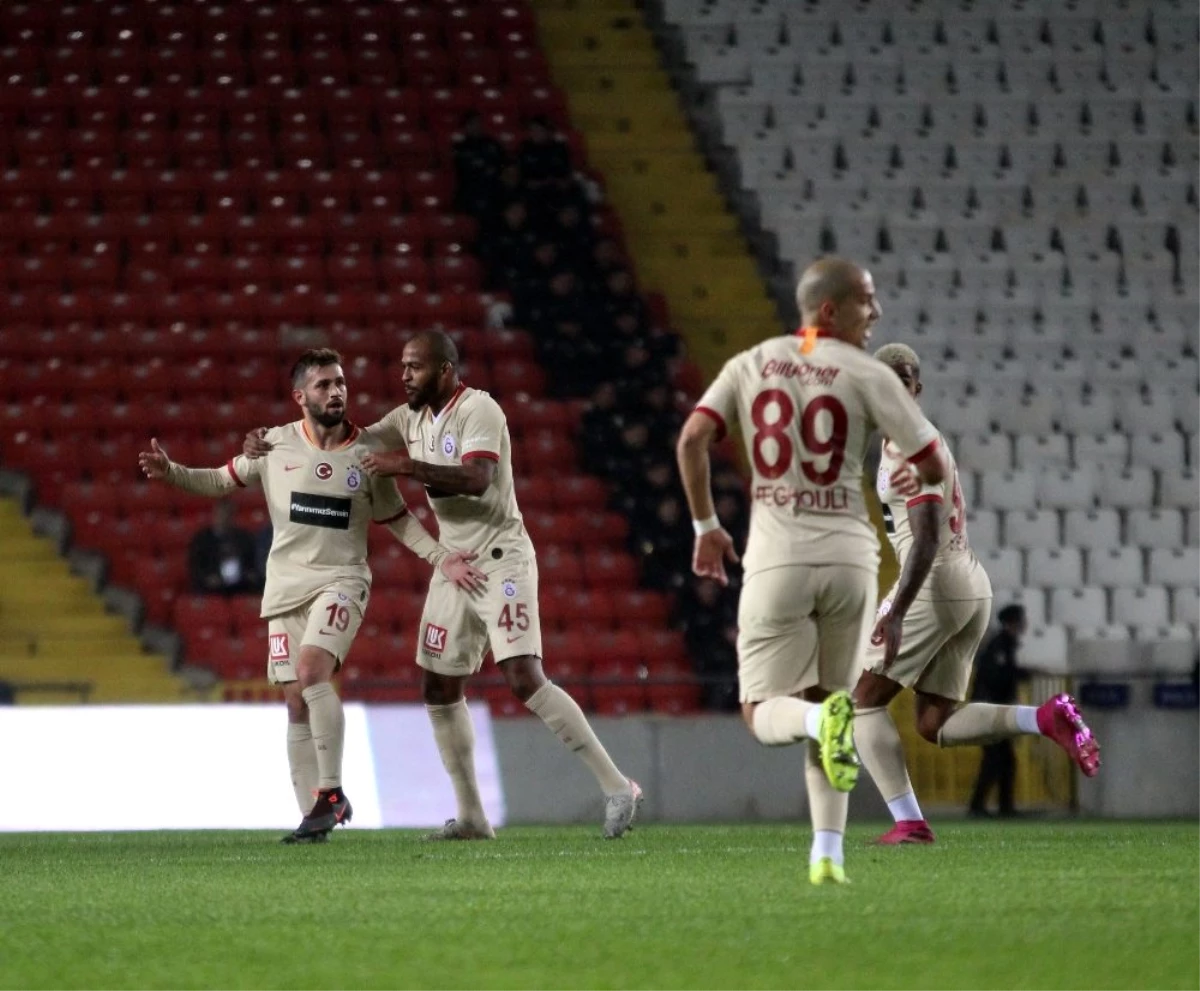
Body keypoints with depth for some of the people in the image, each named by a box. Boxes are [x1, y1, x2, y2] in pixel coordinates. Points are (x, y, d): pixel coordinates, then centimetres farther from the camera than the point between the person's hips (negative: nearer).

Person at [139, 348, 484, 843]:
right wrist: (171, 472, -3)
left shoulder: (365, 454, 0)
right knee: (297, 703, 2)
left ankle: (332, 793, -19)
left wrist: (441, 558, -1)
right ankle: (313, 818, 8)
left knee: (311, 669, -27)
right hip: (286, 585, 3)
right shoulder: (275, 445, 3)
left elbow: (398, 519, 10)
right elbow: (222, 480, 13)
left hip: (341, 580, -3)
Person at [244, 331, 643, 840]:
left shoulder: (479, 411, -16)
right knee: (439, 690, 8)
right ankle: (471, 815, 17)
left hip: (500, 561, -9)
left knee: (525, 680, -18)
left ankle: (616, 787, -13)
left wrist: (407, 466, -31)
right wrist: (272, 443, 5)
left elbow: (476, 479, -30)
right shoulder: (413, 418, 9)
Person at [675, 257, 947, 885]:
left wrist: (705, 525, 9)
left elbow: (692, 440, -3)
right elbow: (932, 468, -3)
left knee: (765, 716, 4)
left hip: (778, 559, 0)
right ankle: (827, 852, 6)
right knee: (830, 703, 15)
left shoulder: (751, 365, 6)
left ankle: (824, 719, -31)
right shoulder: (866, 375, -3)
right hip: (849, 556, 0)